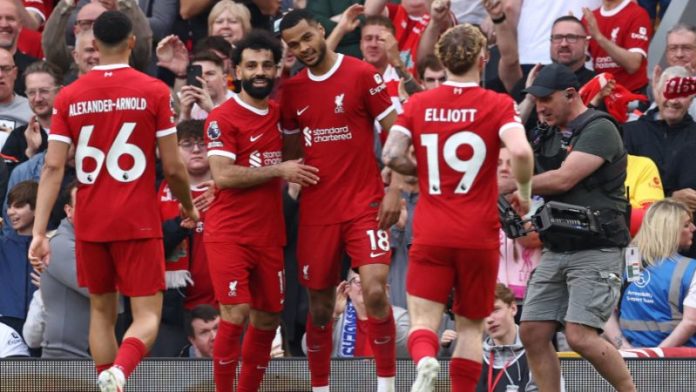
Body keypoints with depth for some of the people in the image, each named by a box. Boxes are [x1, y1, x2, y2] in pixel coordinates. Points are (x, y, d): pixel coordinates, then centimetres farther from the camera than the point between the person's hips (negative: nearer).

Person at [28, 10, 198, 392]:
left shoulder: (68, 97, 1)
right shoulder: (153, 91, -5)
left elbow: (53, 167, -5)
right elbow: (173, 167, -5)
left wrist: (39, 232, -6)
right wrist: (188, 207, 14)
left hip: (89, 224, 3)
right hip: (138, 223, -3)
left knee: (101, 311, 19)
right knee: (147, 315, -1)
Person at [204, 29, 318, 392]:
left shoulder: (278, 113, 12)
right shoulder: (222, 117, -8)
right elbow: (223, 175, -17)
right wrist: (279, 170, -14)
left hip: (269, 235, 7)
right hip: (228, 234, -6)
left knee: (267, 320, 9)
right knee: (235, 315, -15)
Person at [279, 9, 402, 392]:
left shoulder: (362, 74, -5)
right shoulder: (292, 90, 8)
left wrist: (394, 190, -10)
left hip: (364, 206, -4)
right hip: (316, 211, 4)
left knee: (375, 291, -17)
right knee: (319, 305, 7)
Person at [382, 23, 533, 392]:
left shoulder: (418, 104, 3)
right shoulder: (498, 105, -4)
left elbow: (392, 156, -6)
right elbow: (521, 152, -20)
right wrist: (524, 194, -2)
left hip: (431, 235, 1)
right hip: (479, 235, -1)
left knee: (423, 321, -3)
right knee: (470, 326, 13)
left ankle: (425, 360, -35)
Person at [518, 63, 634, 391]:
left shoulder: (599, 130, -9)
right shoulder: (550, 137, 16)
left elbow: (563, 179, -18)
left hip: (596, 251, -8)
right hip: (555, 251, 8)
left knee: (580, 336, -18)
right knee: (533, 333, 0)